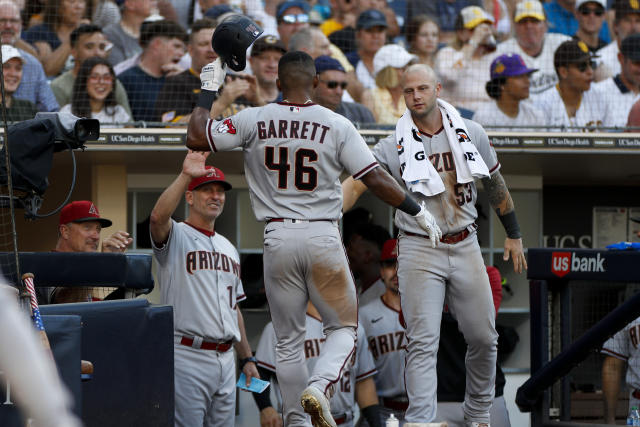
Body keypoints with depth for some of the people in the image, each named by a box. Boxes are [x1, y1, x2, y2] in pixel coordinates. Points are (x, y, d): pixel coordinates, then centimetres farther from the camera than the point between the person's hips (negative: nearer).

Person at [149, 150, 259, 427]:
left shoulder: (228, 249, 22)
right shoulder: (175, 236, -1)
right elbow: (158, 216, -26)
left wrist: (247, 358, 20)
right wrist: (185, 175, -34)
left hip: (225, 359, 7)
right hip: (187, 356, -7)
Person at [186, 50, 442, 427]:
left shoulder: (254, 121, -2)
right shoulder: (336, 125, -4)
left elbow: (197, 137, 1)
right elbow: (376, 178, -7)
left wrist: (209, 90, 13)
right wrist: (418, 212, 4)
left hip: (278, 238, 2)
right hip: (323, 238, -2)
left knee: (289, 339, 12)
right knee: (344, 327, 11)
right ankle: (320, 386, -16)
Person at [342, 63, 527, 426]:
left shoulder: (471, 134, 2)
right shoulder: (394, 147, -6)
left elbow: (495, 183, 15)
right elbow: (357, 184, -17)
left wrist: (514, 234, 19)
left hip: (466, 246, 3)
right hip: (419, 250, -3)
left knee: (484, 338, 7)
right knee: (423, 343, -8)